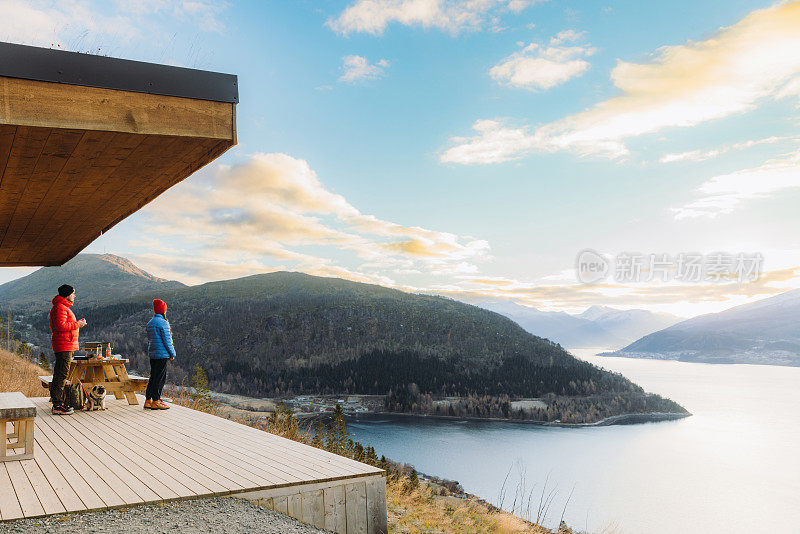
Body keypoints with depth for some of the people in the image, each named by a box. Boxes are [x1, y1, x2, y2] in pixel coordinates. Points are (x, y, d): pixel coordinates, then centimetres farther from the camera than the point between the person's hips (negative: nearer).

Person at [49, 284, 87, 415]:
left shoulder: (64, 307, 22)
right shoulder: (60, 307, -12)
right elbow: (61, 326, -22)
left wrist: (77, 323, 14)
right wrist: (76, 324, -13)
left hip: (66, 345, 11)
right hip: (64, 345, -11)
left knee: (60, 374, 13)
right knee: (62, 374, -11)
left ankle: (58, 402, 19)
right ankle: (57, 406, -11)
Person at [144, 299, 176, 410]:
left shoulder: (150, 323, 15)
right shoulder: (163, 323, -12)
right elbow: (167, 340, -13)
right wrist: (172, 354, -5)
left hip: (152, 354, 9)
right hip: (162, 354, -9)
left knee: (153, 377, 13)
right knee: (160, 377, -4)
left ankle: (148, 401, 15)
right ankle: (156, 402, -3)